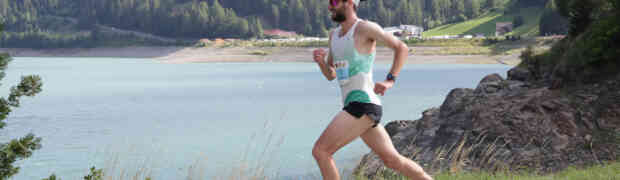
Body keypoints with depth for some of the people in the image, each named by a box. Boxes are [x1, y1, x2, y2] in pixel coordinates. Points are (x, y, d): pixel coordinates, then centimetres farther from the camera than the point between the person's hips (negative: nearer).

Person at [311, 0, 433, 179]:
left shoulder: (365, 27, -7)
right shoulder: (334, 34, 18)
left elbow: (402, 48, -5)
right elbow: (330, 75, 23)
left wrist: (390, 80, -15)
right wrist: (320, 61, 1)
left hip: (363, 106, -9)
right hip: (355, 105, 9)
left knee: (320, 150, -12)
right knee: (393, 160, 13)